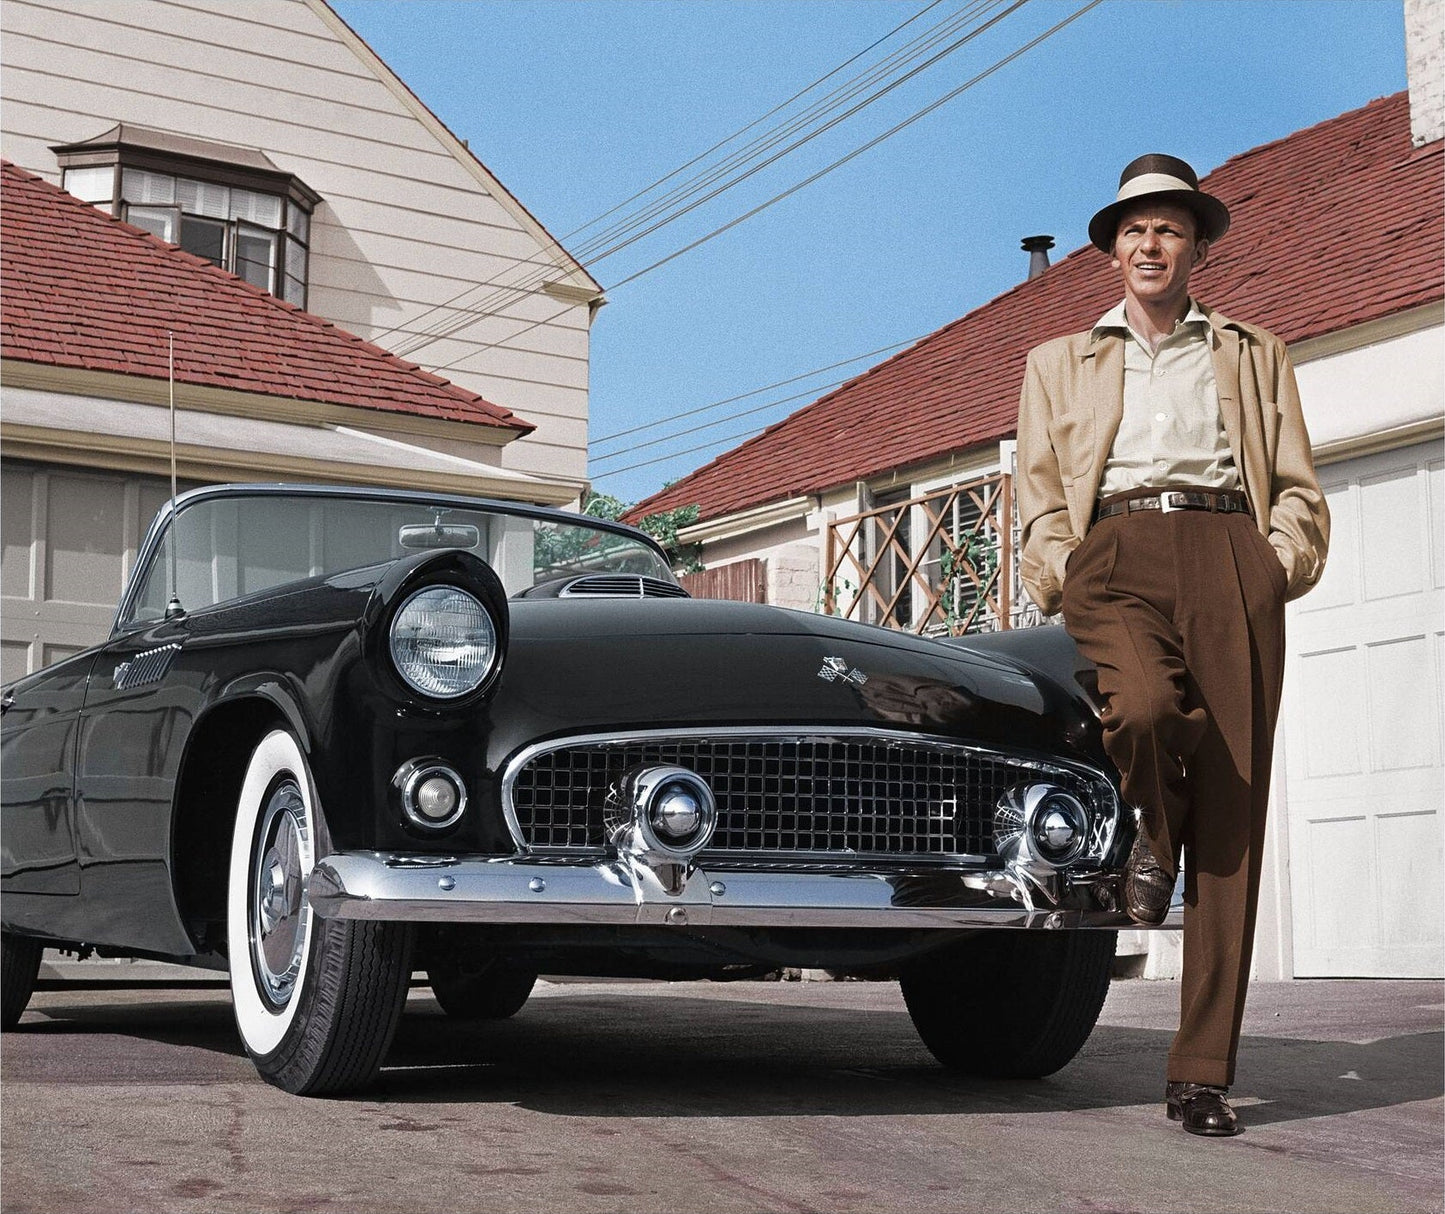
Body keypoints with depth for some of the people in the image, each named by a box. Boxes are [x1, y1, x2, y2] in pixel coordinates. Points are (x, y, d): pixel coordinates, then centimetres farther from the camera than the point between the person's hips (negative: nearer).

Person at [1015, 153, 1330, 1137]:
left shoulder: (1256, 357, 27)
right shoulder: (1061, 363, 27)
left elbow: (1301, 490, 18)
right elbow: (1040, 494, 18)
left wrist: (1280, 564, -1)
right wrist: (1062, 577, -1)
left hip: (1232, 564, 1)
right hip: (1116, 555, 0)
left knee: (1232, 821, -9)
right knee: (1142, 707, -35)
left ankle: (1203, 1072, -5)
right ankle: (1151, 830, 2)